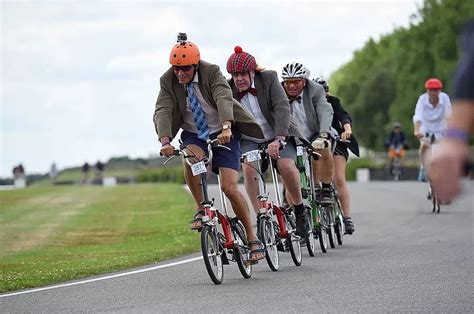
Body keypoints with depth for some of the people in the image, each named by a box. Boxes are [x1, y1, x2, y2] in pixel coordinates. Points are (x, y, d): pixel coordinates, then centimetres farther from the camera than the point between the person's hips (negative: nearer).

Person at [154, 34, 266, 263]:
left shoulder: (211, 73, -16)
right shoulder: (168, 81, -9)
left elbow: (224, 99, -32)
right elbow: (162, 111, -21)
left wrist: (226, 128, -52)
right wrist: (165, 140, -39)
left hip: (224, 134, -2)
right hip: (193, 134, 2)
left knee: (230, 188, -13)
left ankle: (252, 238, 1)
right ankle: (201, 210, -13)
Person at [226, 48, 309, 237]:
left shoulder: (268, 79, -11)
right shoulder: (228, 90, -7)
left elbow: (282, 108, -22)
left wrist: (278, 139, -35)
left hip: (277, 138, -1)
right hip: (249, 141, 1)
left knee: (286, 166, -28)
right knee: (248, 168, -29)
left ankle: (300, 210, -3)